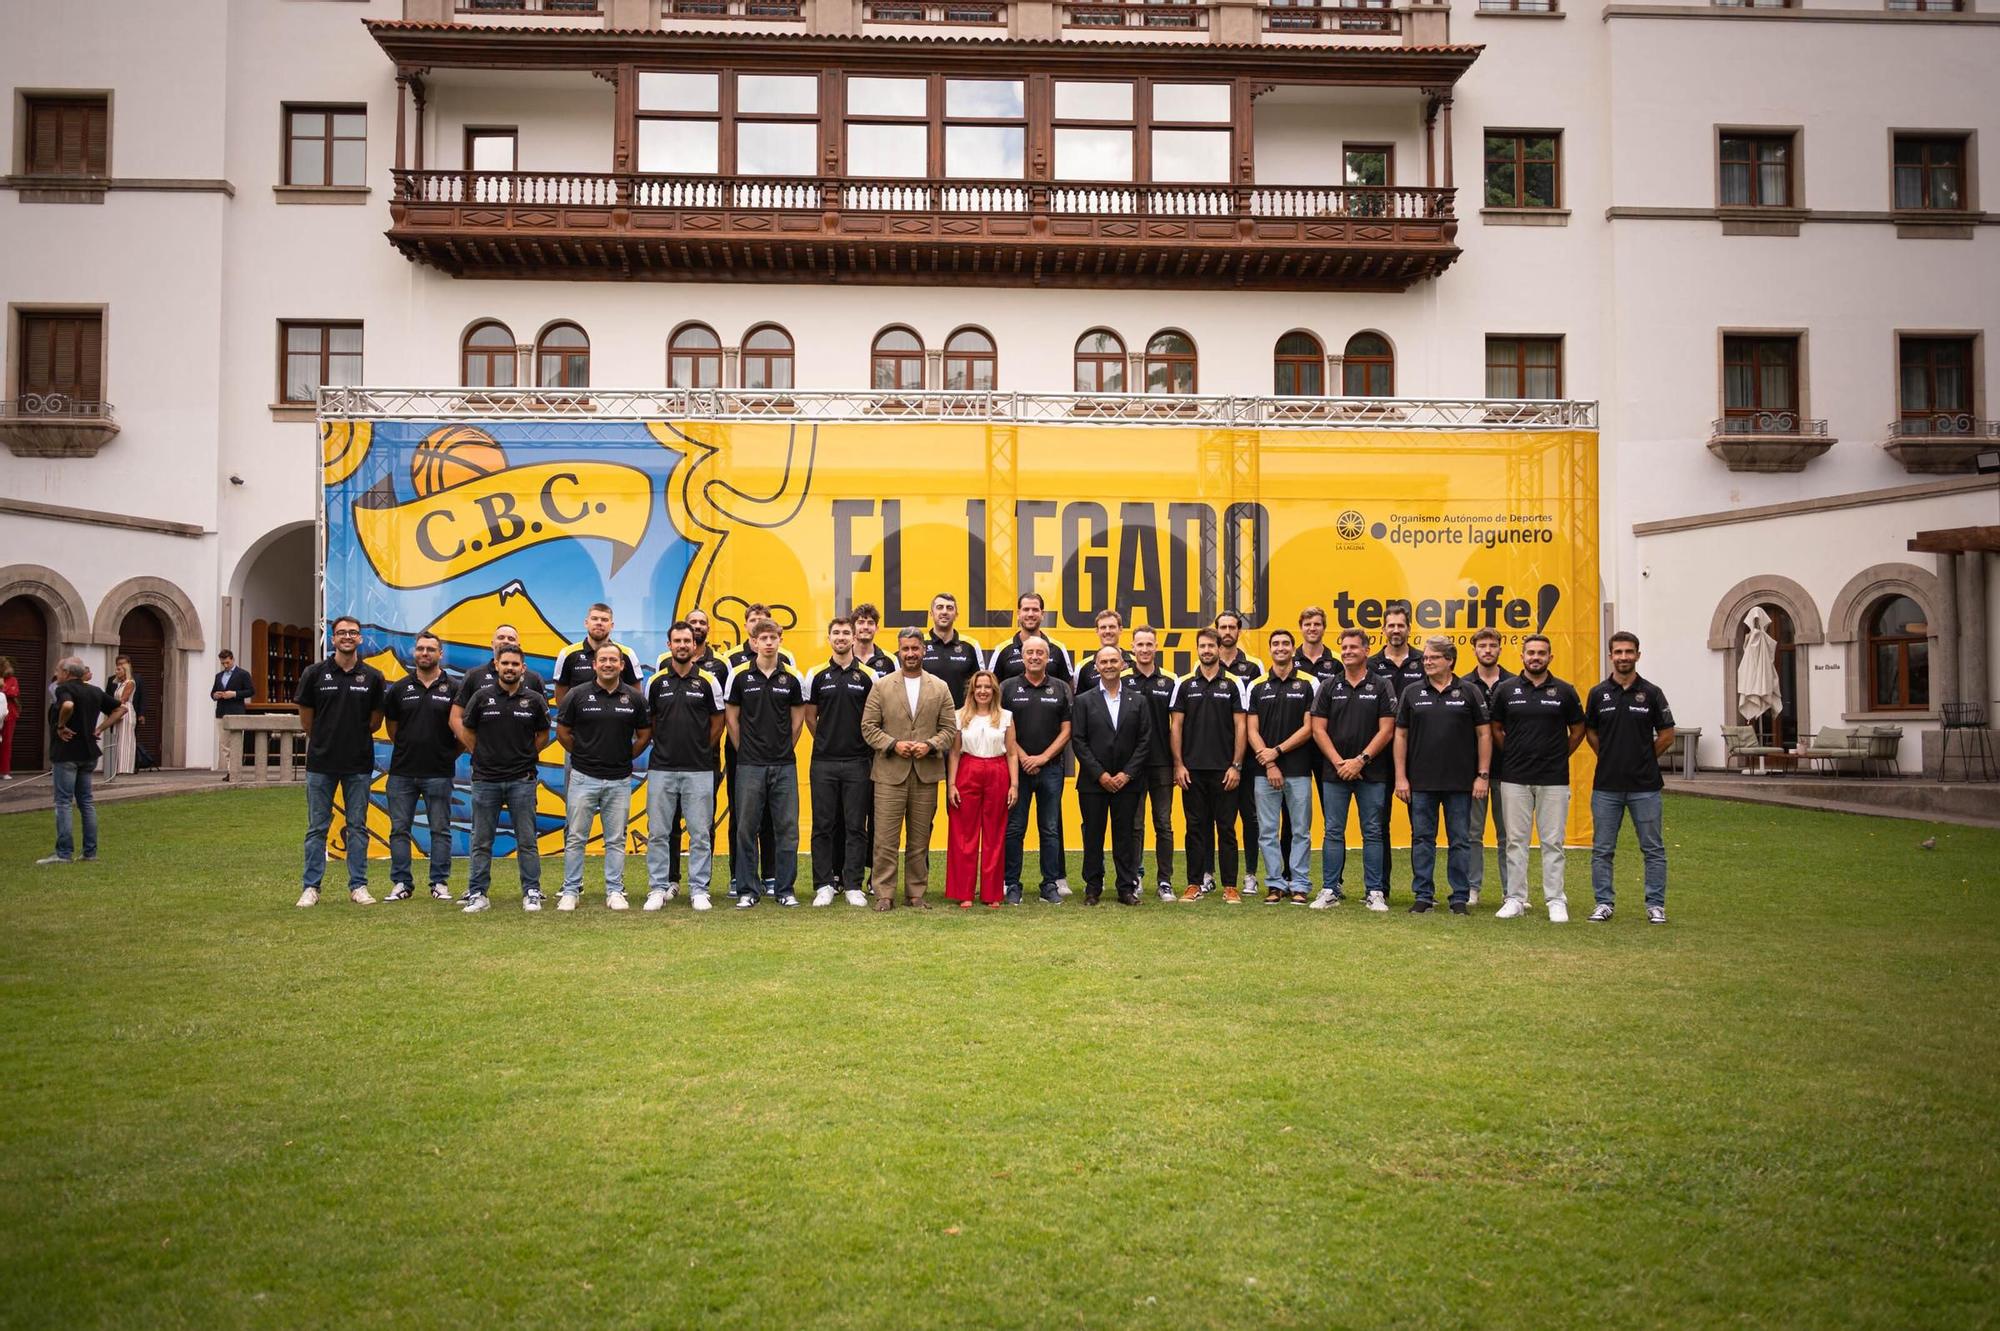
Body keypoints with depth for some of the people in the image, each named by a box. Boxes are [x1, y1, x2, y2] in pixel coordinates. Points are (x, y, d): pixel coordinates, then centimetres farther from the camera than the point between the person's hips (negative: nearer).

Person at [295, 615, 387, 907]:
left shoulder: (372, 677, 1)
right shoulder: (315, 673, -1)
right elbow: (305, 718, 7)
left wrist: (355, 738, 11)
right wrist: (323, 740, 14)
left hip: (359, 764, 1)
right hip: (321, 763, 0)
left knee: (358, 827, 6)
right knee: (317, 827, 5)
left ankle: (358, 886, 13)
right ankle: (311, 887, 12)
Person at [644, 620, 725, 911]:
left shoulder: (708, 680, 1)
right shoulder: (656, 681, 5)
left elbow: (718, 721, 8)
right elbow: (649, 721, 14)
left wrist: (700, 748, 7)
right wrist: (666, 746, 9)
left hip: (699, 769, -1)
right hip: (661, 767, 1)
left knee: (700, 833, 2)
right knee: (658, 832, 4)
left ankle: (699, 889, 10)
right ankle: (659, 887, 12)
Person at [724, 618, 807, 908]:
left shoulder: (792, 677, 3)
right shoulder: (739, 675, 0)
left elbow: (797, 719, 11)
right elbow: (732, 718, 6)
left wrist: (784, 750, 8)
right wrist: (744, 751, 5)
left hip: (785, 765, 1)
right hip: (749, 765, -1)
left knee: (787, 828, 3)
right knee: (746, 828, 2)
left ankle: (785, 889, 12)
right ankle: (748, 890, 12)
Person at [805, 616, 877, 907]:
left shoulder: (868, 676, 3)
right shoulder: (816, 675, 5)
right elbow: (810, 717, 10)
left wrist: (860, 743, 4)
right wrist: (829, 741, 8)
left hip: (858, 762, -1)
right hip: (823, 762, 1)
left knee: (856, 826, 2)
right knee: (823, 826, 4)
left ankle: (853, 885, 9)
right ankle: (824, 885, 11)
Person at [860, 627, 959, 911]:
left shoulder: (940, 687, 9)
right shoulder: (881, 686, 5)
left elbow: (950, 729, 7)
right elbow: (868, 727, 2)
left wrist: (930, 745, -10)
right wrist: (893, 744, -11)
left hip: (926, 773, 2)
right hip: (890, 773, -1)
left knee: (920, 840, 7)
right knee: (886, 838, -3)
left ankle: (916, 894, 16)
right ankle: (884, 895, 4)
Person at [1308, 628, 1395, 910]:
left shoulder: (1381, 686, 2)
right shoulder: (1328, 686, 6)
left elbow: (1386, 730, -4)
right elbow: (1318, 730, 2)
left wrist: (1361, 760, -12)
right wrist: (1339, 762, -8)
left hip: (1372, 773, -1)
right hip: (1334, 772, 1)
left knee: (1373, 833, 4)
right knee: (1333, 832, 4)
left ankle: (1375, 892, 10)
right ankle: (1330, 890, 10)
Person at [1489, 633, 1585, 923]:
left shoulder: (1564, 691, 2)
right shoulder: (1506, 689, 2)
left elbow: (1577, 731, 11)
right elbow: (1495, 729, 11)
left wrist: (1558, 756, 8)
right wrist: (1514, 754, 7)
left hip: (1554, 779, -1)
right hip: (1515, 779, 1)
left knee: (1553, 842, 3)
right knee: (1515, 841, 5)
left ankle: (1555, 901, 9)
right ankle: (1515, 899, 11)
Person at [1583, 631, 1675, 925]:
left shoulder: (1651, 693, 0)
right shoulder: (1598, 693, 3)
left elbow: (1667, 736, 4)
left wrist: (1642, 760, 6)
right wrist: (1610, 758, 7)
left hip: (1645, 786, -1)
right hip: (1606, 785, 1)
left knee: (1653, 849, 5)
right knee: (1602, 849, 5)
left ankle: (1655, 905, 13)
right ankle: (1603, 903, 14)